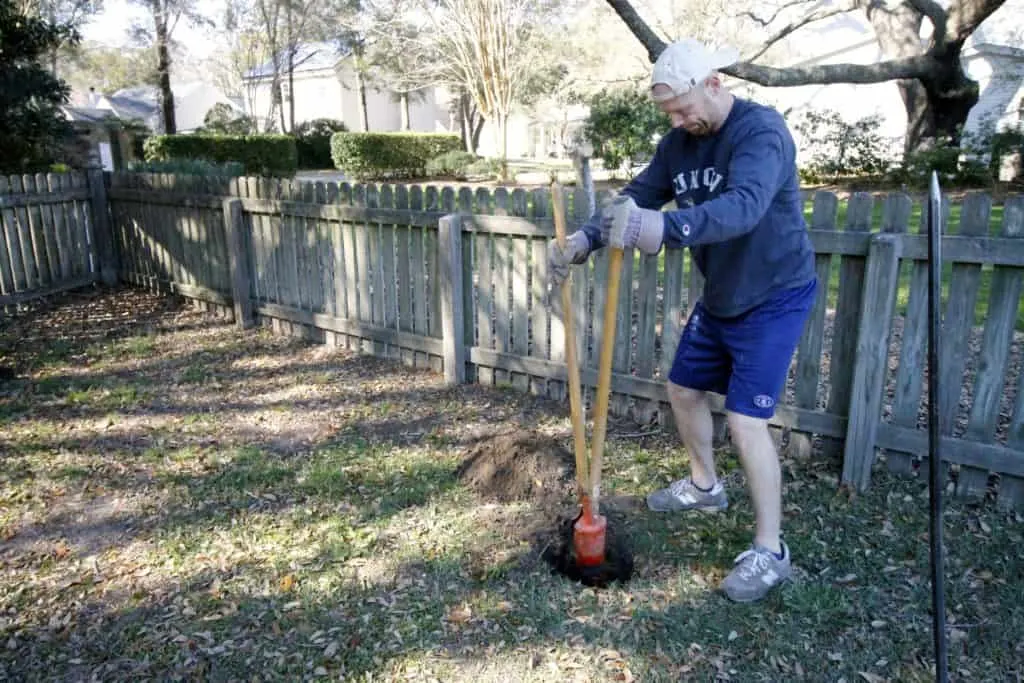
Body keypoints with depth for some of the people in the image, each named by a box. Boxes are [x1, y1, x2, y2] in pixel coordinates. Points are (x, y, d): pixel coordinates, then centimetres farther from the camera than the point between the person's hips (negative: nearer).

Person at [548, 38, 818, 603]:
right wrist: (583, 240, -19)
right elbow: (635, 198, -2)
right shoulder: (679, 142, 0)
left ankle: (770, 552, 6)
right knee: (683, 389, 17)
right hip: (719, 297, 8)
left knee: (745, 419, -11)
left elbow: (743, 207, -42)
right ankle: (704, 486, 42)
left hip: (775, 298, -8)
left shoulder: (762, 130, -24)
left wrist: (664, 228, -57)